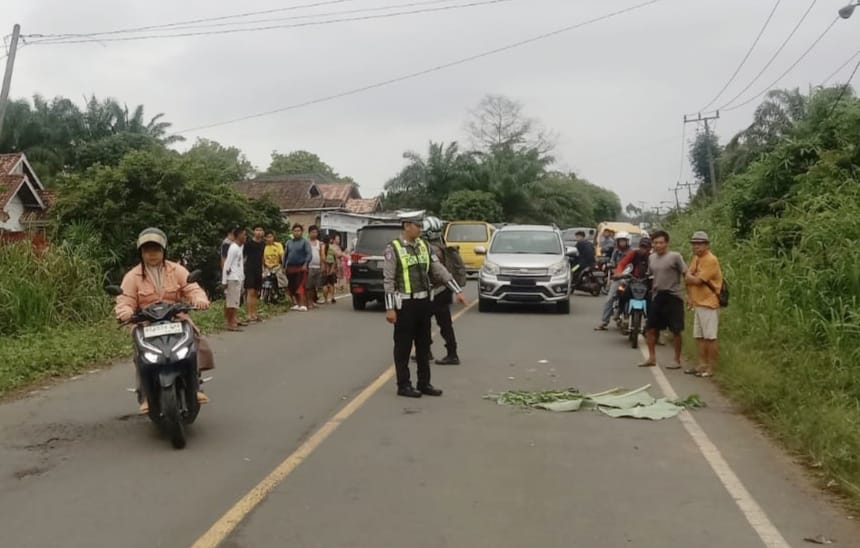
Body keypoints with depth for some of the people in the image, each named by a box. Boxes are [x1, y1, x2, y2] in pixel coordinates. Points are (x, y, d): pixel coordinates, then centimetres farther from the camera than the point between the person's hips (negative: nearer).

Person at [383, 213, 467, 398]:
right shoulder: (393, 249, -9)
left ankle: (424, 383, 22)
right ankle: (403, 385, 13)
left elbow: (439, 270, 8)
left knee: (423, 345, 12)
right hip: (405, 304, -6)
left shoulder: (424, 246, 9)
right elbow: (388, 280, -12)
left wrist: (457, 291, 2)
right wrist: (389, 308, -16)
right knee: (403, 346, 3)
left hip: (424, 302, 6)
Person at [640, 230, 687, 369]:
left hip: (673, 297, -6)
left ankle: (677, 360, 12)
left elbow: (686, 274, -12)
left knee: (675, 331, 2)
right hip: (657, 296, 6)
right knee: (650, 328, 8)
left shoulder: (675, 256, -9)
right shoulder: (651, 258, 10)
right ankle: (652, 358, 21)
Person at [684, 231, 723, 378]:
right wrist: (689, 295, 0)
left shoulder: (711, 260, -15)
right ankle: (702, 365, 20)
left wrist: (690, 277, 0)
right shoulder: (696, 258, 13)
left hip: (709, 304, -9)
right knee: (699, 336, 12)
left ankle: (710, 368, 0)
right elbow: (688, 278, 12)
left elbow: (697, 280, -20)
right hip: (697, 303, 9)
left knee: (710, 337, -5)